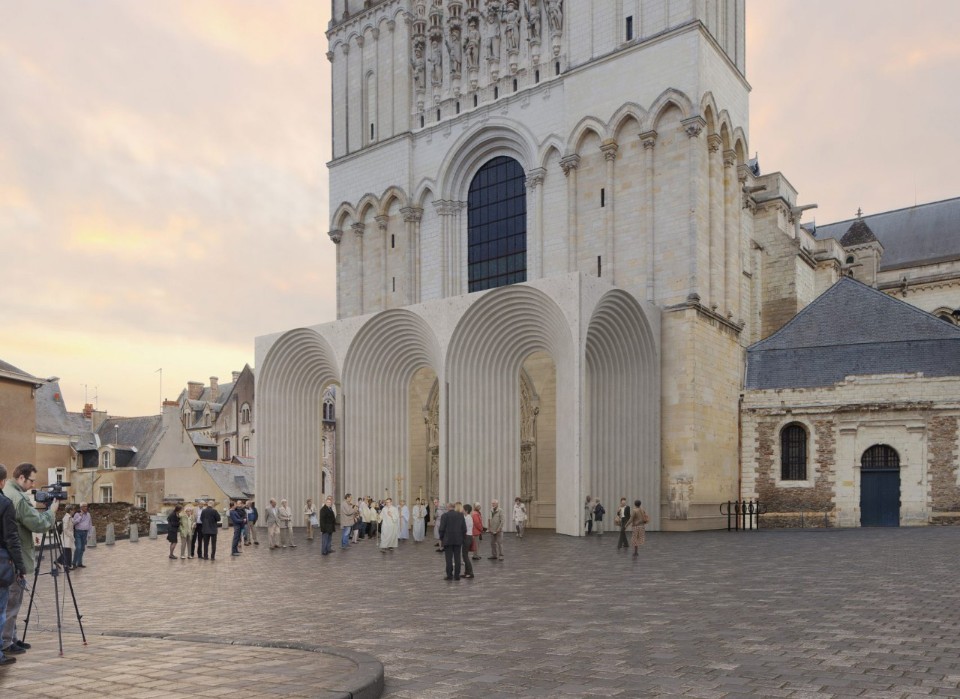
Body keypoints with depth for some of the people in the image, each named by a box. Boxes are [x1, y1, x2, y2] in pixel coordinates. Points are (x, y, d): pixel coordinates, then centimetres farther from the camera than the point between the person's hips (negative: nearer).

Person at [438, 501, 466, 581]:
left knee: (449, 558, 0)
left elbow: (442, 528, -7)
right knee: (457, 558, 5)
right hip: (458, 540, 3)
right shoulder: (460, 515, 6)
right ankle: (457, 575, 6)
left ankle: (449, 575, 0)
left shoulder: (445, 515, -6)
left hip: (448, 540, -3)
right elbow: (464, 528, 5)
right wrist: (462, 537, 14)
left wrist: (441, 537, 6)